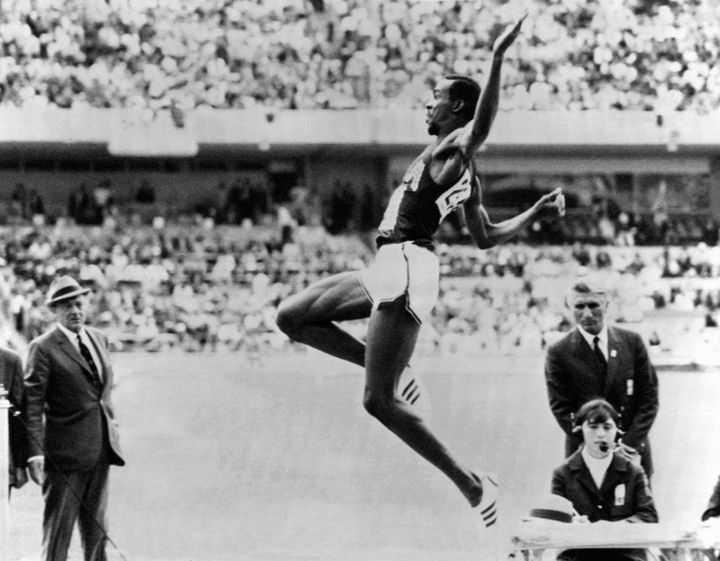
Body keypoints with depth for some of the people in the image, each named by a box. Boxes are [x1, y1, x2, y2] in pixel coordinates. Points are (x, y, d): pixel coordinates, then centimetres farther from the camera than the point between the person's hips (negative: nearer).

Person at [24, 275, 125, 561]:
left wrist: (112, 425, 14)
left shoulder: (98, 339, 12)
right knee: (58, 528, -3)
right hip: (66, 453, -6)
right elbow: (32, 406, -13)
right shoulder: (44, 348, -10)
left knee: (96, 527, 13)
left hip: (101, 450, 7)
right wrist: (35, 454, -20)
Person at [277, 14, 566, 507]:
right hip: (389, 268, 10)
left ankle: (469, 482, -10)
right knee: (291, 317, 17)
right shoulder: (456, 163, 19)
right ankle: (391, 369, 15)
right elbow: (487, 237, 21)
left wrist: (498, 58, -44)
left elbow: (480, 129, -34)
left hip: (407, 271, -10)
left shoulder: (457, 149, -8)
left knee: (380, 402, -13)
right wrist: (536, 214, 28)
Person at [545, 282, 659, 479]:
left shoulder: (632, 342, 3)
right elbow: (562, 410, -6)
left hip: (634, 453, 2)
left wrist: (631, 443, -9)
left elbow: (648, 398, 4)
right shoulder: (559, 353, -3)